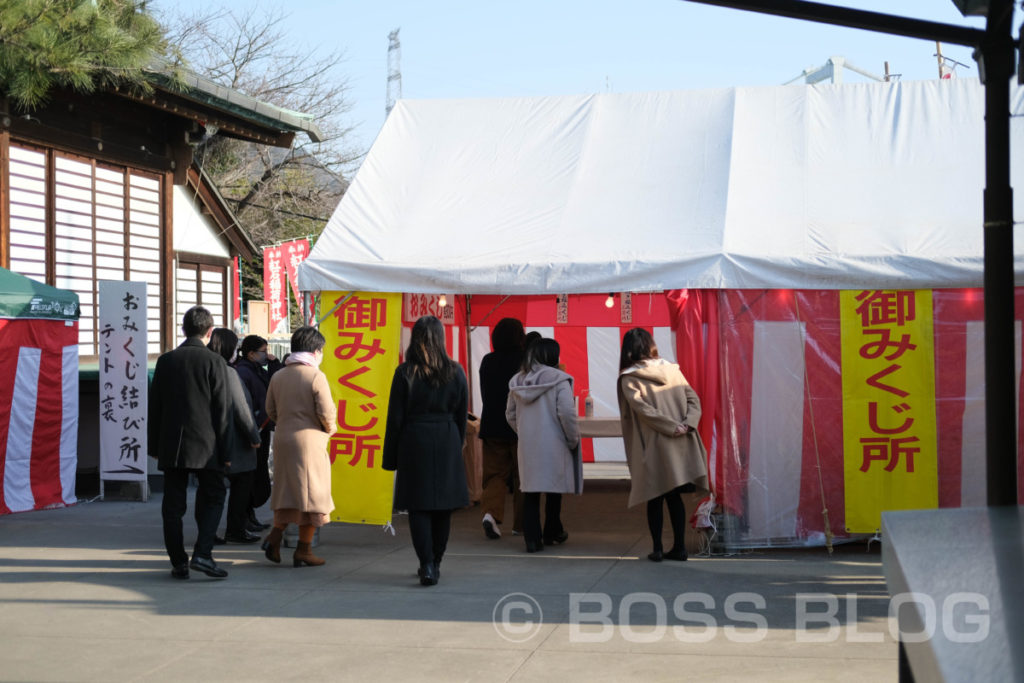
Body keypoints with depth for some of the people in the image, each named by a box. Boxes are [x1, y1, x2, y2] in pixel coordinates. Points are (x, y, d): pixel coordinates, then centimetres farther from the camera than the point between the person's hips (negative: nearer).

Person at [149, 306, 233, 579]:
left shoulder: (166, 361, 4)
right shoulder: (214, 362, -6)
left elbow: (155, 407, 7)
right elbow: (223, 410, -6)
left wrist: (154, 446, 14)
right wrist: (224, 450, 0)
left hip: (171, 447, 3)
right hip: (205, 446, -3)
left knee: (173, 505, 7)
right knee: (213, 498, 8)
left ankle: (178, 562, 7)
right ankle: (202, 554, -6)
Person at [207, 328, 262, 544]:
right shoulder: (228, 373, -18)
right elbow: (241, 409, -17)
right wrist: (254, 436, -8)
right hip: (233, 439, -8)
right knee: (242, 484, 3)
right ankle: (235, 530, 6)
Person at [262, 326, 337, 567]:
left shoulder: (278, 376, 8)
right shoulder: (316, 376, -10)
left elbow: (271, 410, 12)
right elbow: (326, 412, -13)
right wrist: (330, 428, 6)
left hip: (282, 439, 6)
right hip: (309, 440, -6)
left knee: (286, 490, 17)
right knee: (311, 492, 2)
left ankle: (274, 536, 0)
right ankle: (304, 550, 4)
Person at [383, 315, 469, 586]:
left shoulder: (405, 373, -5)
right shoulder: (455, 372, 2)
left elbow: (395, 418, -4)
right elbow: (462, 416, 8)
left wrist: (391, 458, 3)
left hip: (414, 442, -2)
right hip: (447, 443, 3)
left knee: (418, 507, -1)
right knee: (443, 507, 10)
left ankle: (427, 565, -11)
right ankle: (435, 563, 19)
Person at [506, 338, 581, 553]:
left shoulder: (518, 381, 6)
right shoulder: (558, 379, -12)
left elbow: (510, 414, 11)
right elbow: (567, 413, -17)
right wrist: (573, 439, -5)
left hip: (527, 445, 4)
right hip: (553, 444, -4)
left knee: (530, 490, 6)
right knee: (554, 490, 12)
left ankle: (532, 538, 1)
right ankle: (552, 533, 25)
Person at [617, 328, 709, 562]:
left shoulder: (629, 379, -3)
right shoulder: (672, 369, 10)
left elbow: (642, 409, -15)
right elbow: (693, 398, 3)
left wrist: (673, 427, -14)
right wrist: (686, 424, -10)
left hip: (654, 446, -3)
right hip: (681, 446, 3)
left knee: (655, 499, 5)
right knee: (674, 497, 11)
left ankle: (657, 549, 4)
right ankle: (679, 547, 10)